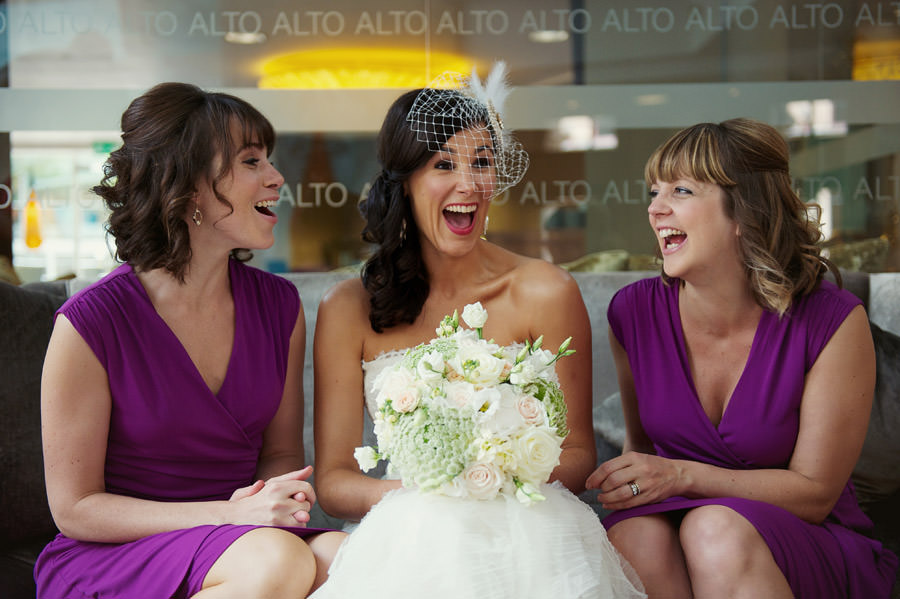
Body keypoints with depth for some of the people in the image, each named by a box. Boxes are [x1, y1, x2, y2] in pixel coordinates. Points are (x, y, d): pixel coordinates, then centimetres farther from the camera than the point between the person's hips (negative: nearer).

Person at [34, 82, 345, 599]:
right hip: (109, 557, -4)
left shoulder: (279, 305, 3)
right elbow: (74, 507, -9)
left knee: (343, 554, -29)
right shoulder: (90, 323, -12)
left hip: (242, 540, 4)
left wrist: (269, 496, -12)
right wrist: (230, 514, -20)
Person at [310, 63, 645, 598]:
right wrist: (417, 489, -18)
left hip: (527, 528, -1)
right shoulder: (349, 309, 5)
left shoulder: (545, 292, 2)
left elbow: (578, 454, 7)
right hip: (407, 537, 1)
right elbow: (332, 478, 3)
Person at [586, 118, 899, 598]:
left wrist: (682, 475, -21)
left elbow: (815, 491, -10)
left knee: (716, 528, -35)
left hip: (806, 548, -3)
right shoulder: (633, 312, -4)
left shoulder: (832, 322, -13)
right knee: (635, 534, -32)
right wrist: (626, 482, -10)